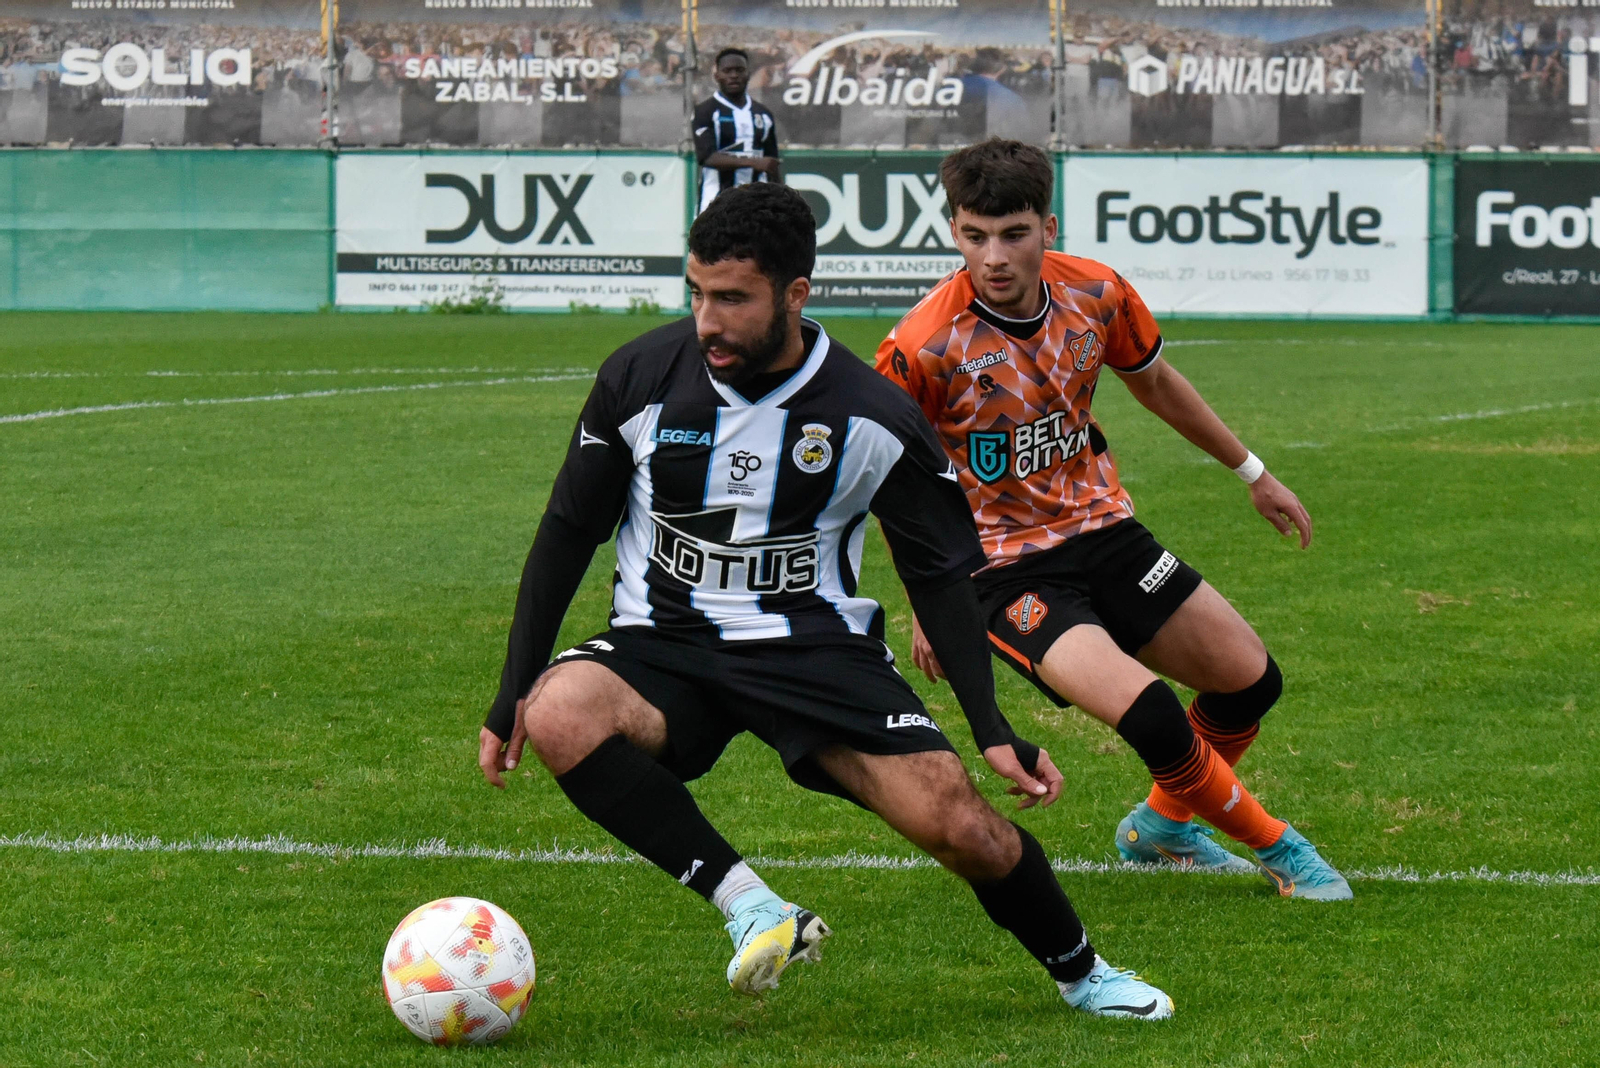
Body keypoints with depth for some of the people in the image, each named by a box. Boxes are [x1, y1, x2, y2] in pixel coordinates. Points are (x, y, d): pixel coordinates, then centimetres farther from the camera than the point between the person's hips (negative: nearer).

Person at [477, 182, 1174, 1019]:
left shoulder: (872, 418, -8)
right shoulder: (642, 378, -7)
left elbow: (938, 573, 3)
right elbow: (568, 533, 4)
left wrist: (992, 729, -6)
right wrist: (513, 692, 0)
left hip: (816, 646, 0)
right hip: (666, 645, 1)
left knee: (956, 822, -18)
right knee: (557, 718, -34)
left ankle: (1078, 971, 12)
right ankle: (748, 904, -28)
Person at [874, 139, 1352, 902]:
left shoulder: (1096, 294, -8)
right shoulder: (923, 347, -23)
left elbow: (1153, 382, 13)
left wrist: (1252, 472, 23)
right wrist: (924, 603, -7)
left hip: (1102, 530, 6)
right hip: (1003, 567, -6)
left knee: (1251, 680, 8)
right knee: (1148, 715, -25)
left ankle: (1164, 824, 35)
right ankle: (1276, 848, 0)